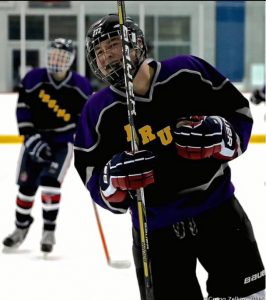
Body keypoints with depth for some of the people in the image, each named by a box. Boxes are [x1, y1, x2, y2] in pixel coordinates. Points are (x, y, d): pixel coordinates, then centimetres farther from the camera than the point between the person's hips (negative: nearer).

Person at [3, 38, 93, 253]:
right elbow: (23, 109, -8)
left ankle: (49, 232, -8)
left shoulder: (81, 86, -9)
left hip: (63, 142, -2)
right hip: (35, 139, 2)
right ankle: (21, 227, 28)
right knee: (26, 185, 5)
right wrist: (30, 137, -16)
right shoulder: (33, 79, -10)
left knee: (50, 182, -20)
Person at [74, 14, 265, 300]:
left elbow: (240, 113, 2)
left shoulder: (188, 73, -6)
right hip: (155, 231, 0)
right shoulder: (99, 111, -3)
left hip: (217, 209, 0)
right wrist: (118, 178, -22)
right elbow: (96, 185, -1)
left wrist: (216, 134, -17)